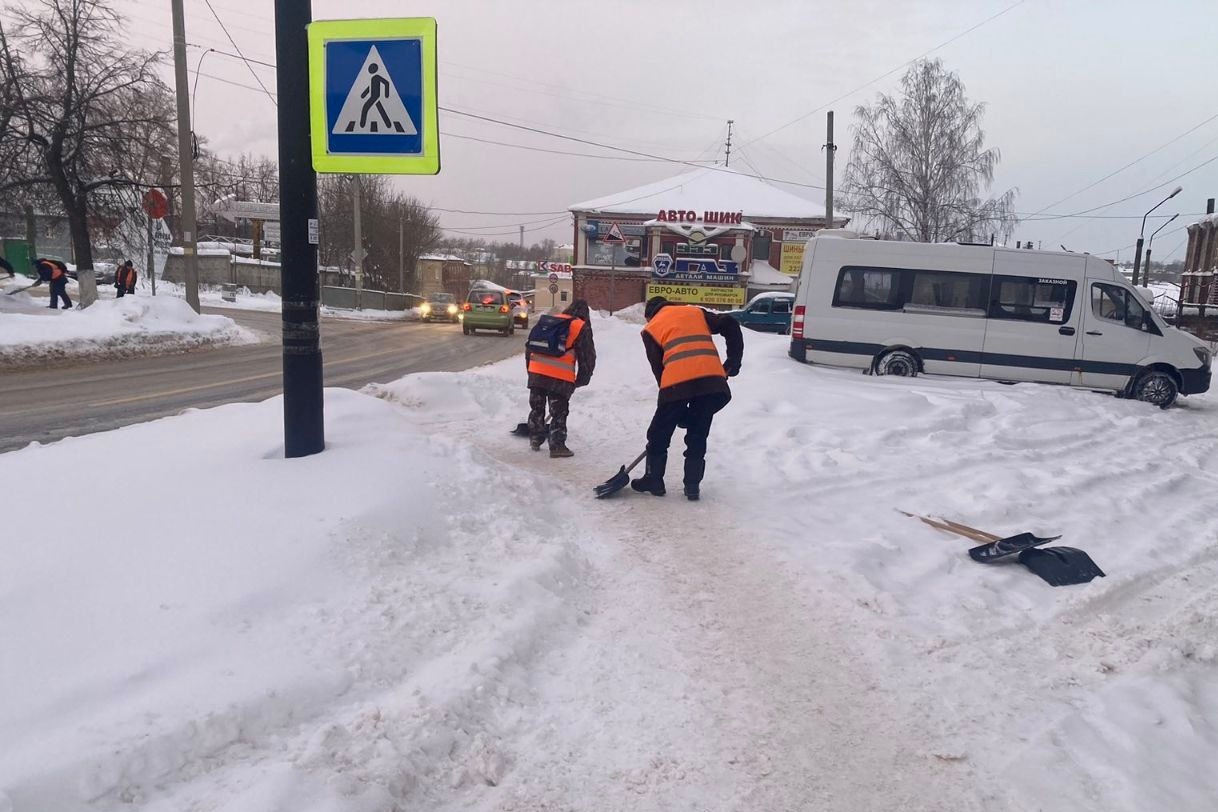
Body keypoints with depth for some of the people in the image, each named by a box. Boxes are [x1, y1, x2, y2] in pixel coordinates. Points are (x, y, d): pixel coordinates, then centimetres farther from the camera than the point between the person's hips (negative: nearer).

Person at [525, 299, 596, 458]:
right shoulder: (582, 328, 3)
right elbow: (588, 357, 4)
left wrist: (530, 368, 27)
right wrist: (581, 380, 16)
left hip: (536, 373, 5)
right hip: (560, 378, -5)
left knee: (537, 408, 19)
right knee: (559, 412, 4)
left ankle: (535, 440, 30)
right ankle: (557, 446, 5)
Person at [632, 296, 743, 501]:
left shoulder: (651, 329, 18)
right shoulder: (696, 312, 26)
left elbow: (658, 368, 13)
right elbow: (730, 325, 13)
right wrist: (733, 362, 16)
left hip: (677, 383, -3)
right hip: (713, 380, 3)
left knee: (659, 434, 16)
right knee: (697, 436, 17)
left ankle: (654, 480, 25)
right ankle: (692, 486, 17)